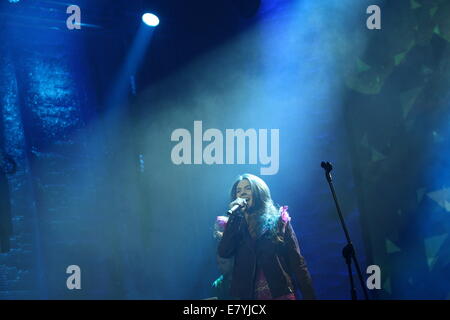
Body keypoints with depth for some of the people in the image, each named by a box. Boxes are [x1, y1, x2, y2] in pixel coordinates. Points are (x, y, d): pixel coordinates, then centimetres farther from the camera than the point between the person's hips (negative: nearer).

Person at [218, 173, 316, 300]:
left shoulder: (278, 220, 2)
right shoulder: (236, 225, 9)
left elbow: (296, 261, -2)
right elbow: (223, 252, -9)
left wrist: (309, 296, -9)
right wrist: (234, 215, -8)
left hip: (281, 293, -2)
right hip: (248, 295, 2)